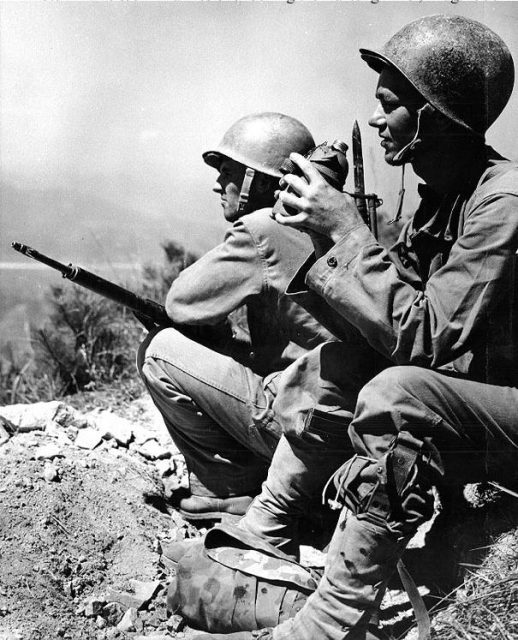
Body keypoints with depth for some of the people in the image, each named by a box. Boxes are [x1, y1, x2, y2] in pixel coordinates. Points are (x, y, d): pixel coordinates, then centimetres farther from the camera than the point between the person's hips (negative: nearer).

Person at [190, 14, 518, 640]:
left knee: (394, 396, -34)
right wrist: (327, 230, -9)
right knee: (325, 368, 1)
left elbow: (429, 338, -26)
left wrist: (346, 230, -24)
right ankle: (261, 540, 9)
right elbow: (397, 313, 4)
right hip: (463, 395, 9)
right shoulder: (442, 193, 6)